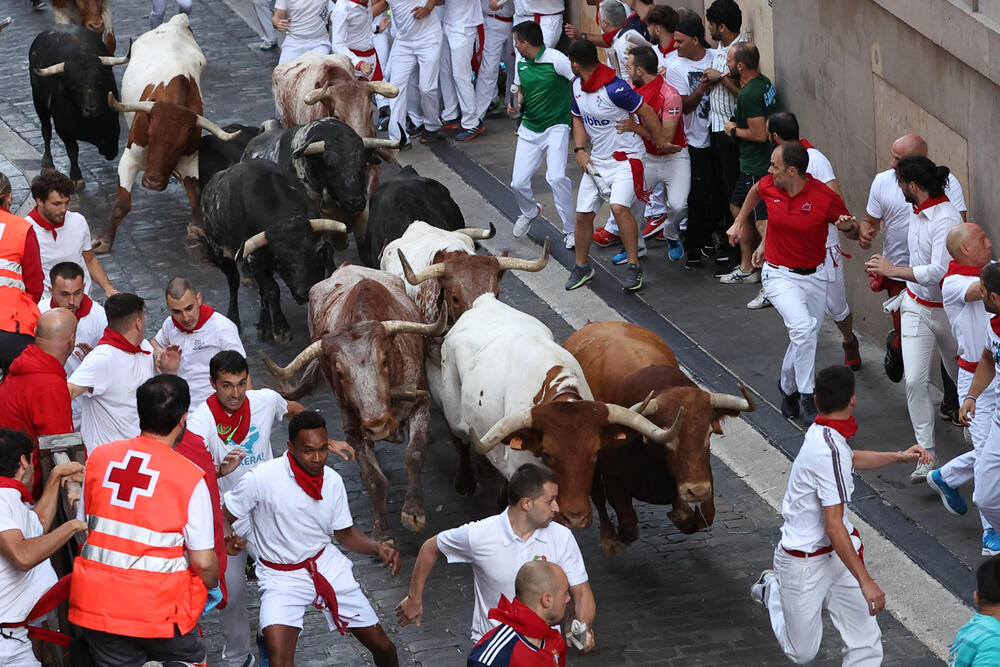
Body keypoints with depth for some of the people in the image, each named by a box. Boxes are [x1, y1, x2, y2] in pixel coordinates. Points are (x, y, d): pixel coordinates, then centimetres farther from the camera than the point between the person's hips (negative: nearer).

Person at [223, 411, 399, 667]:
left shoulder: (332, 481, -4)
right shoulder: (262, 479, -20)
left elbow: (345, 533, 9)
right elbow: (223, 518, -9)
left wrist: (378, 548, -9)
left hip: (327, 566, 4)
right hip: (281, 577, -4)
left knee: (382, 646, 7)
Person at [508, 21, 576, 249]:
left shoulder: (555, 60, -16)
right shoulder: (521, 63, 6)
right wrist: (517, 104, 2)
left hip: (556, 126, -6)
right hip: (529, 128, 6)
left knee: (556, 177, -24)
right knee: (518, 183, 1)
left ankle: (570, 229, -8)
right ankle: (529, 212, 35)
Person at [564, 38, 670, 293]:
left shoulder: (614, 89, -23)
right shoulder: (578, 85, 3)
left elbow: (646, 112, -16)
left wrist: (663, 143, -8)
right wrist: (579, 150, 5)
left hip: (625, 157, -8)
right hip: (597, 159, 8)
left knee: (619, 206, -26)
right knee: (583, 213, 6)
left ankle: (633, 267, -18)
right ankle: (581, 267, 25)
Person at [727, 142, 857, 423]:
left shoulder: (825, 197, -16)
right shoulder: (768, 186, -8)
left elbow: (854, 231, -2)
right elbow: (755, 191, 20)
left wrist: (848, 226, -25)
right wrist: (740, 222, 26)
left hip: (814, 276, 1)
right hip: (780, 276, -1)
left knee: (805, 340, 13)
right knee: (803, 328, -25)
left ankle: (788, 387, 42)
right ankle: (807, 398, -18)